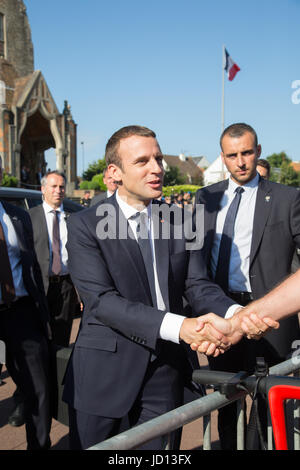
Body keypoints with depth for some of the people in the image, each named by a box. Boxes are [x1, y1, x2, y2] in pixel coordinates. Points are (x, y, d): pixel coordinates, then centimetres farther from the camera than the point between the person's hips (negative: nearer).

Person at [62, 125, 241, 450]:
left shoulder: (179, 220, 4)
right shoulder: (85, 225, -10)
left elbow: (198, 285, 0)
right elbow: (102, 300, -19)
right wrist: (177, 326, -30)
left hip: (165, 370, 3)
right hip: (104, 370, -3)